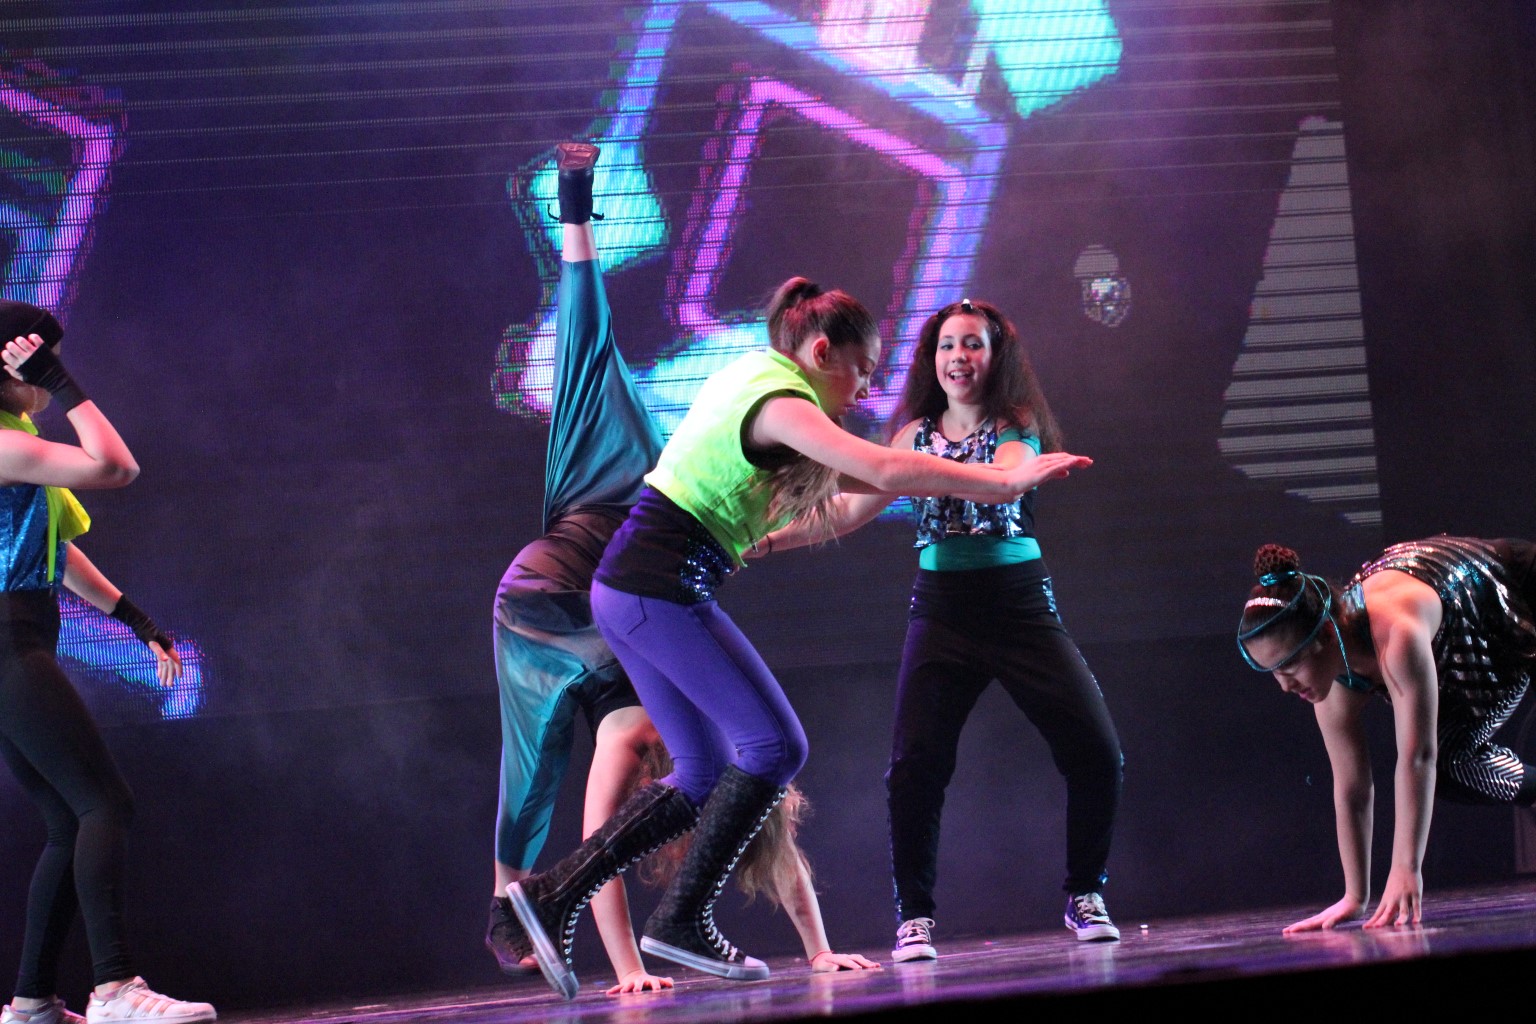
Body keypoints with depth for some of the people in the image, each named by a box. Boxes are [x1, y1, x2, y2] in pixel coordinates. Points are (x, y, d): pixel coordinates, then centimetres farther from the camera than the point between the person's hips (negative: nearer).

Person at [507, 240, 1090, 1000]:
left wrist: (964, 481, 20)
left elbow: (842, 476, 27)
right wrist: (1003, 481, -17)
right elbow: (885, 469, -23)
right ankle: (680, 920, -4)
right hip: (663, 588, -10)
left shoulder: (751, 375, 17)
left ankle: (554, 893, 5)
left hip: (627, 589, 10)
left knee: (704, 773, 11)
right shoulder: (780, 402, -13)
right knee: (774, 745, -5)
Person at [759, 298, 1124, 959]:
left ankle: (1084, 897, 8)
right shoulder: (917, 433, 9)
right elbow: (852, 510, 13)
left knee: (1095, 751, -10)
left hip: (1021, 606, -1)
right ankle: (914, 918, -5)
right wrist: (772, 538, 4)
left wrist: (934, 472, -39)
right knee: (916, 763, -14)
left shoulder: (1017, 427, 1)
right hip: (942, 611, 1)